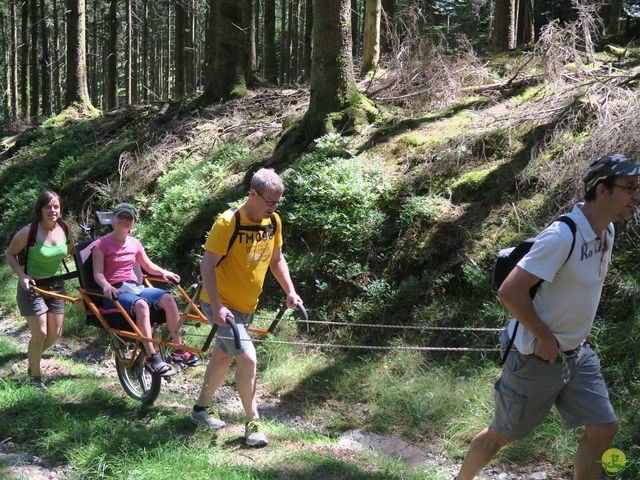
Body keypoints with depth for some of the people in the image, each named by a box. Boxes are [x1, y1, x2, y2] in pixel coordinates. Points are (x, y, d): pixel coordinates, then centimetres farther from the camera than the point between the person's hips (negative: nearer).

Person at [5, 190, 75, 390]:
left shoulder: (64, 229, -5)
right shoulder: (29, 232, -19)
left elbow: (71, 250, 15)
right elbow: (10, 254, -7)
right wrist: (21, 275, -19)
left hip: (56, 285, 5)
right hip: (32, 286, -5)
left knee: (55, 334, 8)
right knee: (40, 334, -5)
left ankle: (33, 354, 38)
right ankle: (35, 375, 15)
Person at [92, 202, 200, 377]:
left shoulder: (134, 243, 16)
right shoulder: (101, 244, 0)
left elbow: (149, 266, 23)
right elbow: (98, 274, -9)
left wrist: (163, 272, 3)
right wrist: (106, 286, -30)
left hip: (135, 287, 6)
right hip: (115, 292, -5)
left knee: (167, 298, -22)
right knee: (141, 305, -37)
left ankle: (179, 350, -17)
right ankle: (152, 358, -39)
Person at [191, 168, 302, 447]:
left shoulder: (273, 222, -2)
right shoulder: (228, 223, -23)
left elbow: (276, 259, 12)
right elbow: (207, 265, -23)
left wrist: (290, 291, 4)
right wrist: (217, 306, -30)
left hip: (247, 307, 8)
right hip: (222, 306, -7)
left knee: (224, 356, 19)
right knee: (248, 358, -15)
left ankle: (200, 409, 37)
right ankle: (252, 423, 0)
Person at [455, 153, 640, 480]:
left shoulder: (607, 231, 2)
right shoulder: (562, 235, -27)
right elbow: (509, 292, -30)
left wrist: (579, 329, 12)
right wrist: (546, 339, -20)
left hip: (578, 353, 8)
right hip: (539, 356, -8)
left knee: (604, 429, 8)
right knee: (502, 434, 9)